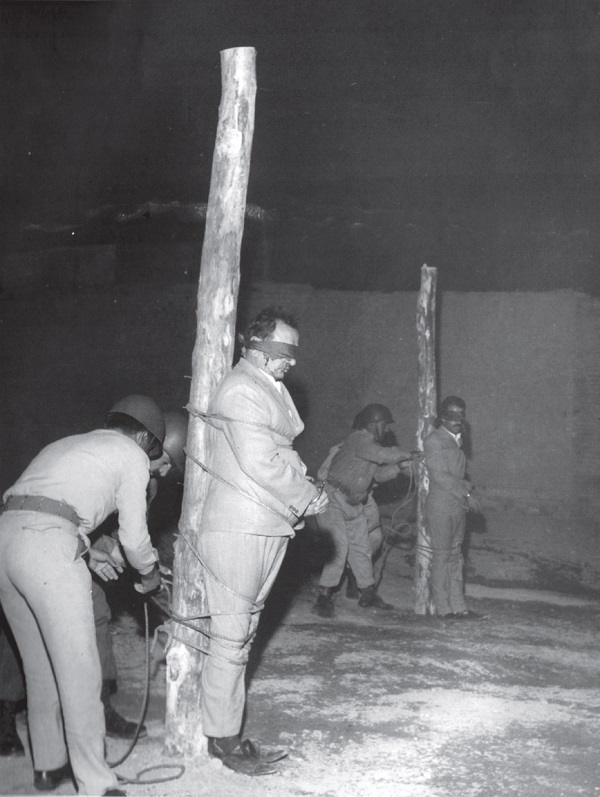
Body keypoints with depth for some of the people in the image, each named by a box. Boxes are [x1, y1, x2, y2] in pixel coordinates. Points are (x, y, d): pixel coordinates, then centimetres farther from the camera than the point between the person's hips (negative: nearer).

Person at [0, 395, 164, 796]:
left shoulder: (69, 444, 32)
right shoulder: (132, 455, 11)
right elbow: (134, 536, 11)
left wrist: (86, 551, 39)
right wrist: (150, 572, 30)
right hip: (47, 547, -8)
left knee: (41, 664, 19)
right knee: (79, 670, -2)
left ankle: (49, 765, 29)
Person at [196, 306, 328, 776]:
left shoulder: (269, 390, 17)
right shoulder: (243, 391, -15)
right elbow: (259, 463, -21)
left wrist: (303, 488, 0)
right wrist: (308, 498, -10)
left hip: (268, 527, 10)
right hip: (239, 530, -10)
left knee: (242, 634, 15)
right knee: (231, 637, -1)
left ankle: (228, 733, 25)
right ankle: (224, 739, 9)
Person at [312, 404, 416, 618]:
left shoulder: (370, 442, 12)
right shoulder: (359, 439, -19)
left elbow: (379, 474, 14)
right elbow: (384, 455, -30)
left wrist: (399, 466, 0)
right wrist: (407, 454, -13)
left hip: (354, 503, 10)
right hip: (334, 498, -10)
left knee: (361, 547, 13)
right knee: (339, 546, -16)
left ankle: (367, 594, 23)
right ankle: (324, 598, -12)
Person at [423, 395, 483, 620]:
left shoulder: (456, 441, 17)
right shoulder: (434, 440, -8)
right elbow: (439, 475, -15)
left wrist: (468, 490, 0)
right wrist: (467, 493, -16)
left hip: (458, 506, 8)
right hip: (441, 506, -8)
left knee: (455, 557, 9)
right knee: (441, 557, -3)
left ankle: (458, 607, 13)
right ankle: (443, 608, 2)